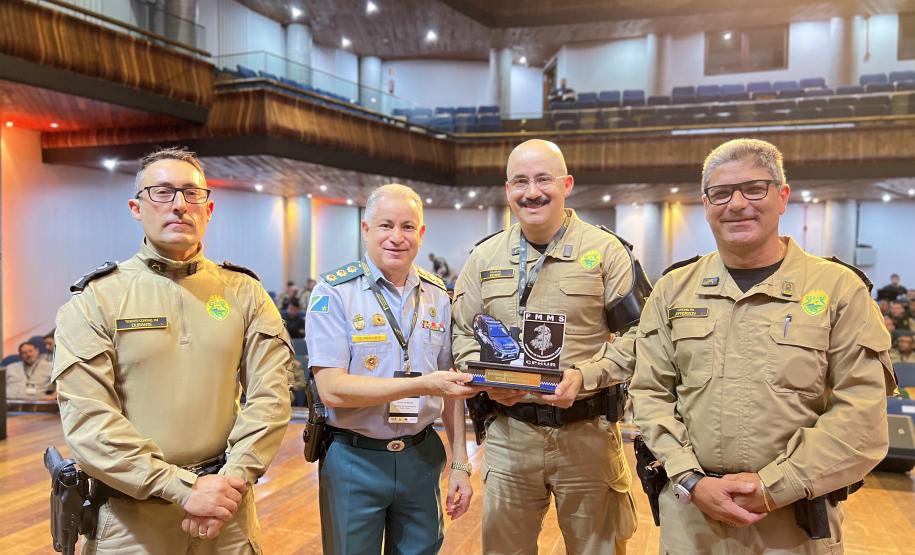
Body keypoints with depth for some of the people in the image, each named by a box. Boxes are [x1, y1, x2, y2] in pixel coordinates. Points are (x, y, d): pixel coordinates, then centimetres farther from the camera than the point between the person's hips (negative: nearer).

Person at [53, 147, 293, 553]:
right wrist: (183, 487, -18)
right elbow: (86, 419, -13)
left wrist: (230, 480, -16)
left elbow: (269, 396, -4)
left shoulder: (245, 292, 2)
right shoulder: (94, 300, -5)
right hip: (129, 515, -2)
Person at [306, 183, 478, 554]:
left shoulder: (438, 297, 3)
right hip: (353, 459, -3)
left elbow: (452, 386, 8)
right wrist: (422, 385, -26)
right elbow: (332, 389, -19)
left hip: (421, 457, 4)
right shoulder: (334, 293, -11)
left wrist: (460, 464, 6)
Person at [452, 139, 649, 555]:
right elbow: (463, 333, 12)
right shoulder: (484, 256, 6)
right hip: (507, 433, 3)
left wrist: (585, 377, -18)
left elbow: (636, 334, -4)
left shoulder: (605, 251, -3)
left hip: (587, 432, -2)